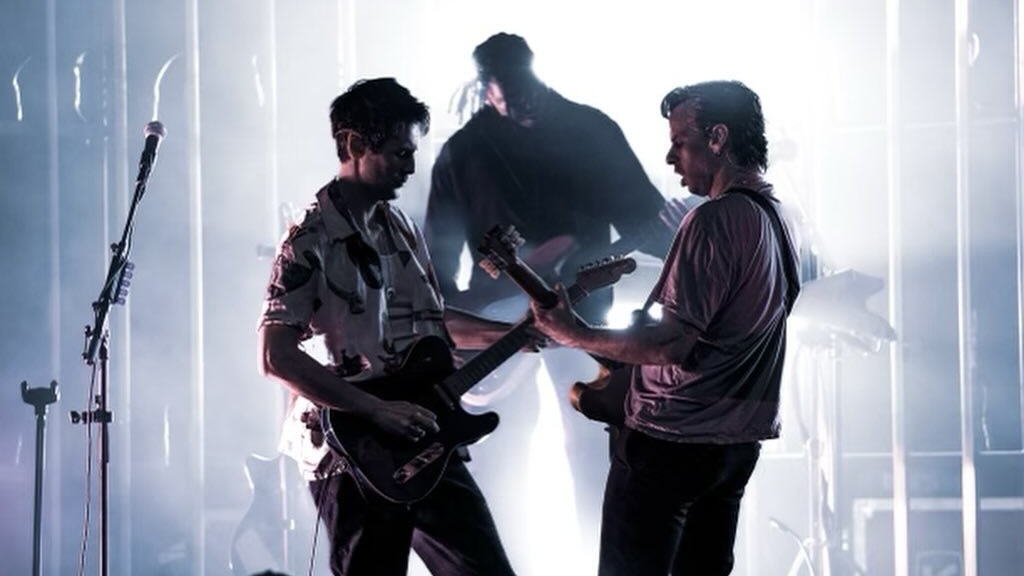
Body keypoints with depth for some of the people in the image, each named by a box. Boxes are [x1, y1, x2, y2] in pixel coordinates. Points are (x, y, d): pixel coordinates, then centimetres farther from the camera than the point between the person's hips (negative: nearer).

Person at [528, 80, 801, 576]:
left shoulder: (715, 220, -19)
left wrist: (577, 336, -17)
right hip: (737, 440, 9)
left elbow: (671, 343, -24)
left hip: (671, 440, -9)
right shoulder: (776, 218, 11)